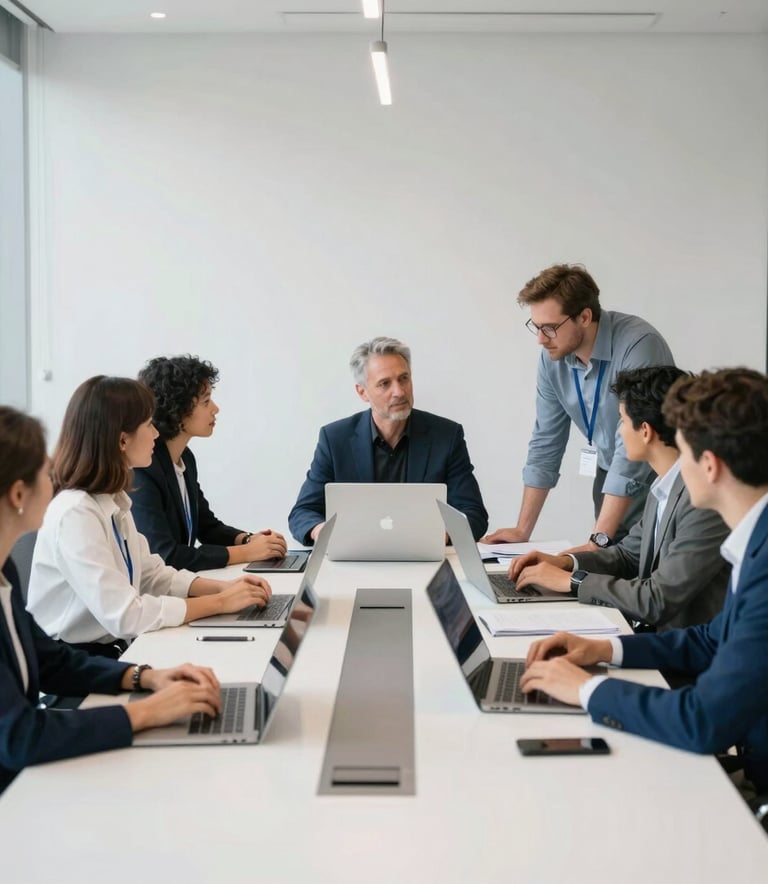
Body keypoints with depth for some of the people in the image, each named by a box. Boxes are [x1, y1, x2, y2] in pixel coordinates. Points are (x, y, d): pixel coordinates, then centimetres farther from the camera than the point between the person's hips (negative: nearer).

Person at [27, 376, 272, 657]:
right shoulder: (75, 513, -22)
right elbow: (123, 615, -26)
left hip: (111, 649, 8)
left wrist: (222, 586, -4)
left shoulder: (114, 500, 5)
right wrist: (220, 602, -18)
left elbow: (151, 574, 12)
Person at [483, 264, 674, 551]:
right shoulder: (552, 356, -5)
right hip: (611, 476, 6)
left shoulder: (638, 346, -26)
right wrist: (523, 530, 2)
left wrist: (599, 540, -32)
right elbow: (546, 442, 3)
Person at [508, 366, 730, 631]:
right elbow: (630, 554, 17)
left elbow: (660, 600, -23)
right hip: (659, 637, 8)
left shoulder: (707, 498, -23)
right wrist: (564, 562, 2)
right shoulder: (666, 486, 6)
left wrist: (572, 580, -14)